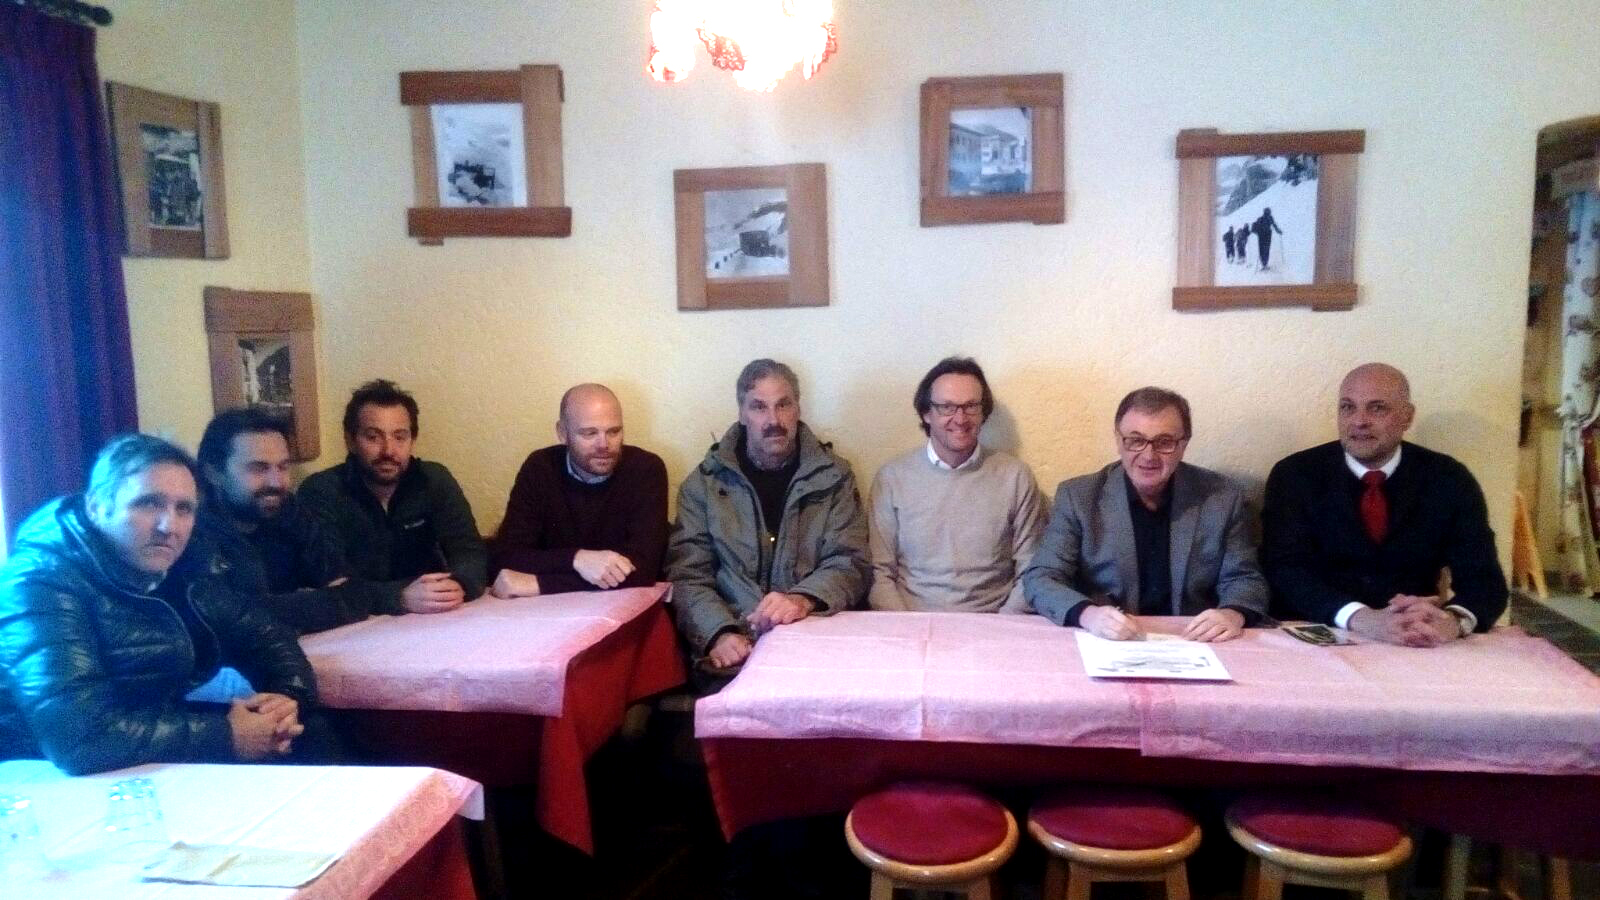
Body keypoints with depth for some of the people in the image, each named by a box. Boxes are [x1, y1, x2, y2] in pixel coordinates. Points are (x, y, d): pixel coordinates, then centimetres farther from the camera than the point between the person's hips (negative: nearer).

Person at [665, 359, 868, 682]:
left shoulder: (832, 477, 7)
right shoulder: (705, 482, 7)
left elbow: (849, 564, -1)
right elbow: (687, 574, 3)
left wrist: (803, 600, -22)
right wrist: (720, 633, -16)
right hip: (732, 653, -1)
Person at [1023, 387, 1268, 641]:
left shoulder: (1222, 498, 1)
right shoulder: (1078, 496, -4)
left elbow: (1244, 579, 5)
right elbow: (1039, 578, -7)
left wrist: (1233, 614, -18)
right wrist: (1087, 613, -27)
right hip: (1104, 646, -3)